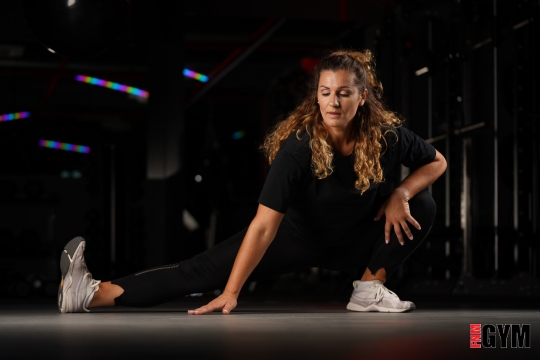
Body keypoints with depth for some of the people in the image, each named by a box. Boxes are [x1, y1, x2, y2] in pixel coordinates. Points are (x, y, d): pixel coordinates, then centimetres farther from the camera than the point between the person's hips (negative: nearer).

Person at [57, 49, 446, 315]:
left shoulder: (387, 134, -23)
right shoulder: (299, 146, -31)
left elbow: (437, 162, -2)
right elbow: (264, 225, -34)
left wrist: (400, 194, -23)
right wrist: (231, 295, -39)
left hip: (353, 238, 3)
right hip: (297, 235, -3)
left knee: (421, 204, -19)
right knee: (209, 268, -18)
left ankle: (370, 288, -7)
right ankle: (96, 293, -29)